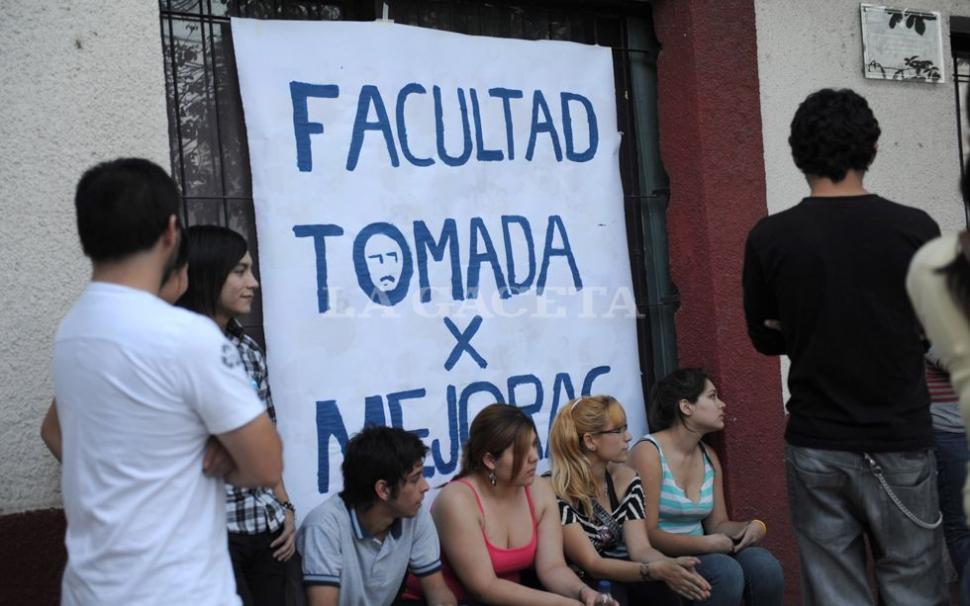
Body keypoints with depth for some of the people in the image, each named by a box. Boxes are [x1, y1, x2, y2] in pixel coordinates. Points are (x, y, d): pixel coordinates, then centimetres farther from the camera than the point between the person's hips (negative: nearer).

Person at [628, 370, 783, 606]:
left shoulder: (709, 456, 11)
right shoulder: (649, 452, -13)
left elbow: (717, 524, 13)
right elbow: (647, 534, -18)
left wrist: (754, 526, -7)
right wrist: (706, 544, -21)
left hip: (697, 554, 7)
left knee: (764, 564, -19)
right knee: (725, 570, -30)